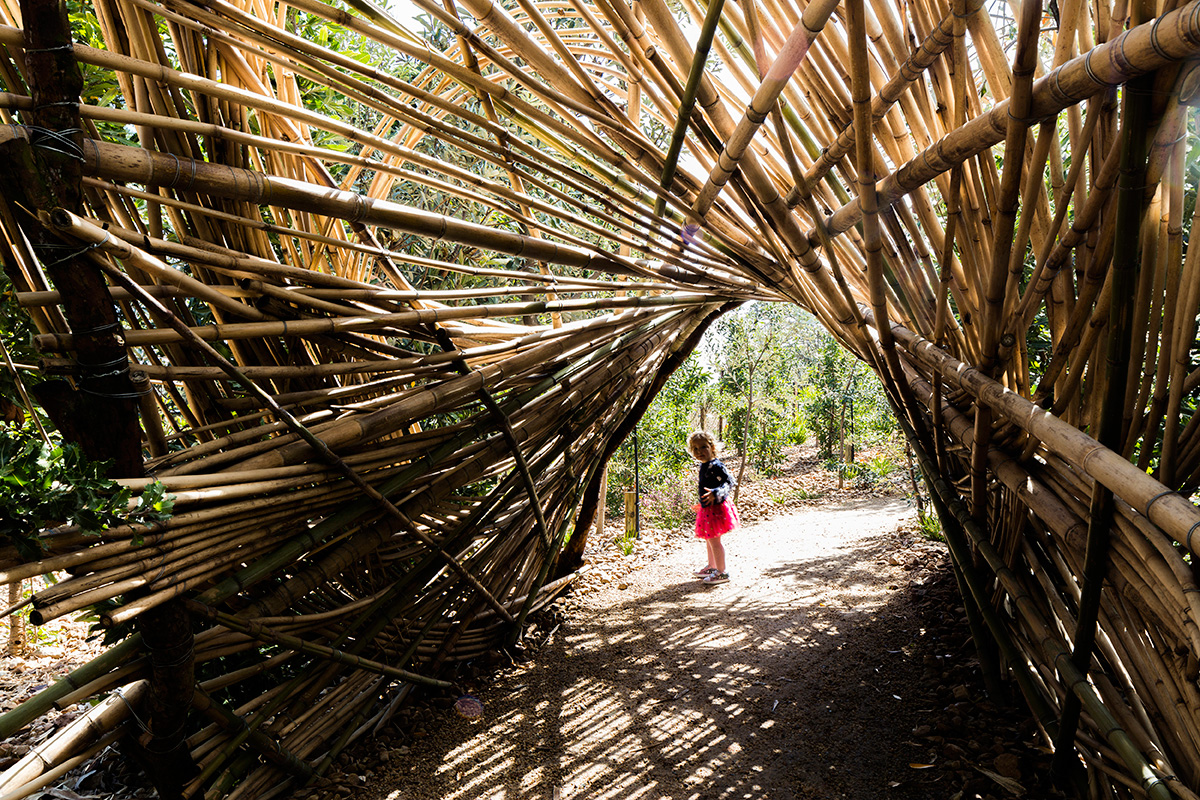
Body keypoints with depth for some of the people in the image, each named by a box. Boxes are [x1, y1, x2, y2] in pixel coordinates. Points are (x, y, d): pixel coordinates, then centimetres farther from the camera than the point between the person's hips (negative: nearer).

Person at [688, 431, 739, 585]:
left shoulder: (716, 466, -21)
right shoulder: (704, 465, 8)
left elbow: (729, 483, -26)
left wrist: (715, 494, -40)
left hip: (715, 508, -10)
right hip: (708, 508, 10)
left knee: (714, 540, -2)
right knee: (709, 539, 21)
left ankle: (721, 573, 10)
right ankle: (711, 567, 37)